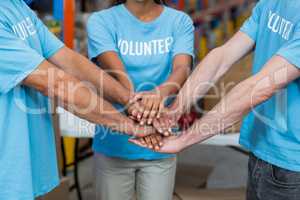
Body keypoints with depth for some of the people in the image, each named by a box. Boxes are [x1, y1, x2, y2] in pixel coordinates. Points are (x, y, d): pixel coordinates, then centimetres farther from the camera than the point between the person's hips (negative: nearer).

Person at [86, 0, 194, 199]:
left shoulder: (180, 21, 0)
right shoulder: (102, 21, -5)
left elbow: (183, 67, -17)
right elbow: (116, 71, -21)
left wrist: (161, 92, -40)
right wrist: (135, 104, -41)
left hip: (160, 146, 1)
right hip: (114, 144, -1)